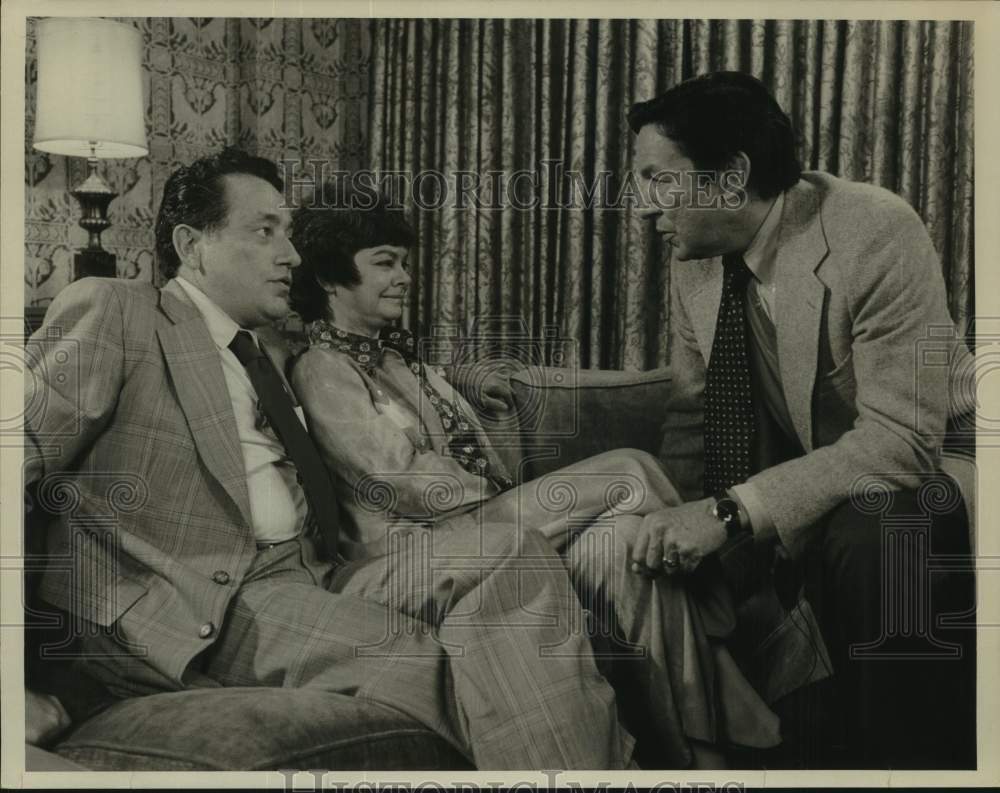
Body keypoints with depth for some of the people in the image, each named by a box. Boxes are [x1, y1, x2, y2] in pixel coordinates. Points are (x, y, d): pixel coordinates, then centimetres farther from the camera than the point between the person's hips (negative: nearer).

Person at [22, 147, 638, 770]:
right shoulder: (112, 314, 2)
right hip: (196, 612, -7)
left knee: (511, 554, -16)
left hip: (314, 578, 7)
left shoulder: (270, 355, 26)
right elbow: (21, 455, -6)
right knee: (419, 661, -30)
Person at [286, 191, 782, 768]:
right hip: (424, 549, -7)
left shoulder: (396, 351, 20)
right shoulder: (322, 372, -6)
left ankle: (700, 750, -20)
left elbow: (465, 450, 14)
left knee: (619, 539, -21)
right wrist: (511, 501, -8)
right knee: (626, 474, -17)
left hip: (481, 523, 7)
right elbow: (407, 483, -14)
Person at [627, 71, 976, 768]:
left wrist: (734, 512, -38)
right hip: (802, 460, 7)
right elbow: (697, 405, 3)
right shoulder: (693, 255, -5)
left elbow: (902, 436, -30)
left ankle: (905, 758, -14)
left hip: (920, 457, -6)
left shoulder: (876, 234, -25)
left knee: (869, 538, -35)